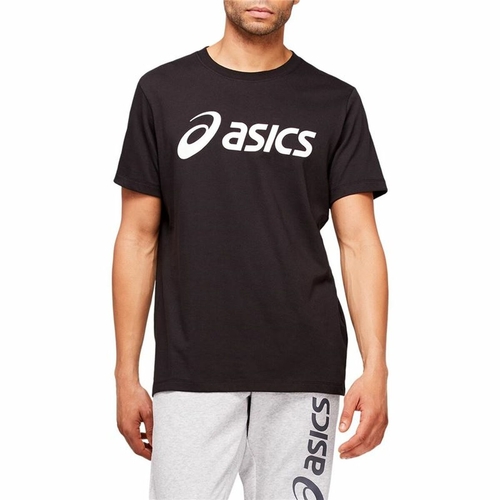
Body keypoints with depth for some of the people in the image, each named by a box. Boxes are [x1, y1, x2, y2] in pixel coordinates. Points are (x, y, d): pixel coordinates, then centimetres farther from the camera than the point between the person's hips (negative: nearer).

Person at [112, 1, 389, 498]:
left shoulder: (336, 103, 6)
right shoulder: (163, 91, 6)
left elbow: (358, 242, 2)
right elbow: (137, 239, 6)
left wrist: (376, 368, -10)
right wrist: (126, 375, 2)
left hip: (304, 377, 1)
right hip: (191, 375, 0)